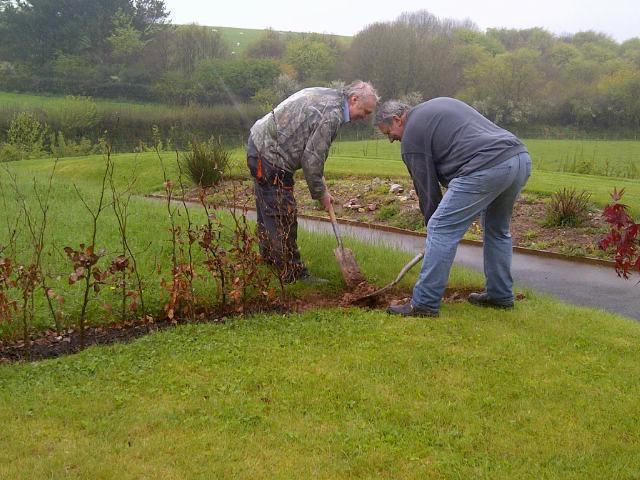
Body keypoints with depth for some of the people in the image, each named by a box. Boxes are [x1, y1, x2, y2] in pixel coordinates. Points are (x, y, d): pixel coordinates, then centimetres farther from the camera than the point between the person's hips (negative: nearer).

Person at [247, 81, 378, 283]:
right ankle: (293, 275, 3)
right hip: (269, 157, -11)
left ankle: (269, 260, 38)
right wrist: (320, 193, -5)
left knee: (268, 211, 22)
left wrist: (320, 182, 12)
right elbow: (312, 158, -19)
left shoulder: (327, 94, 9)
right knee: (283, 219, -4)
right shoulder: (332, 115, -22)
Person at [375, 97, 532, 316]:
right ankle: (500, 295, 33)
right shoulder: (441, 103, 30)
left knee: (442, 230, -4)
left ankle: (424, 304, -1)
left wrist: (432, 226, 16)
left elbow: (427, 187, 6)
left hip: (487, 167, -9)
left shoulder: (411, 136, 5)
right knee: (497, 230, 25)